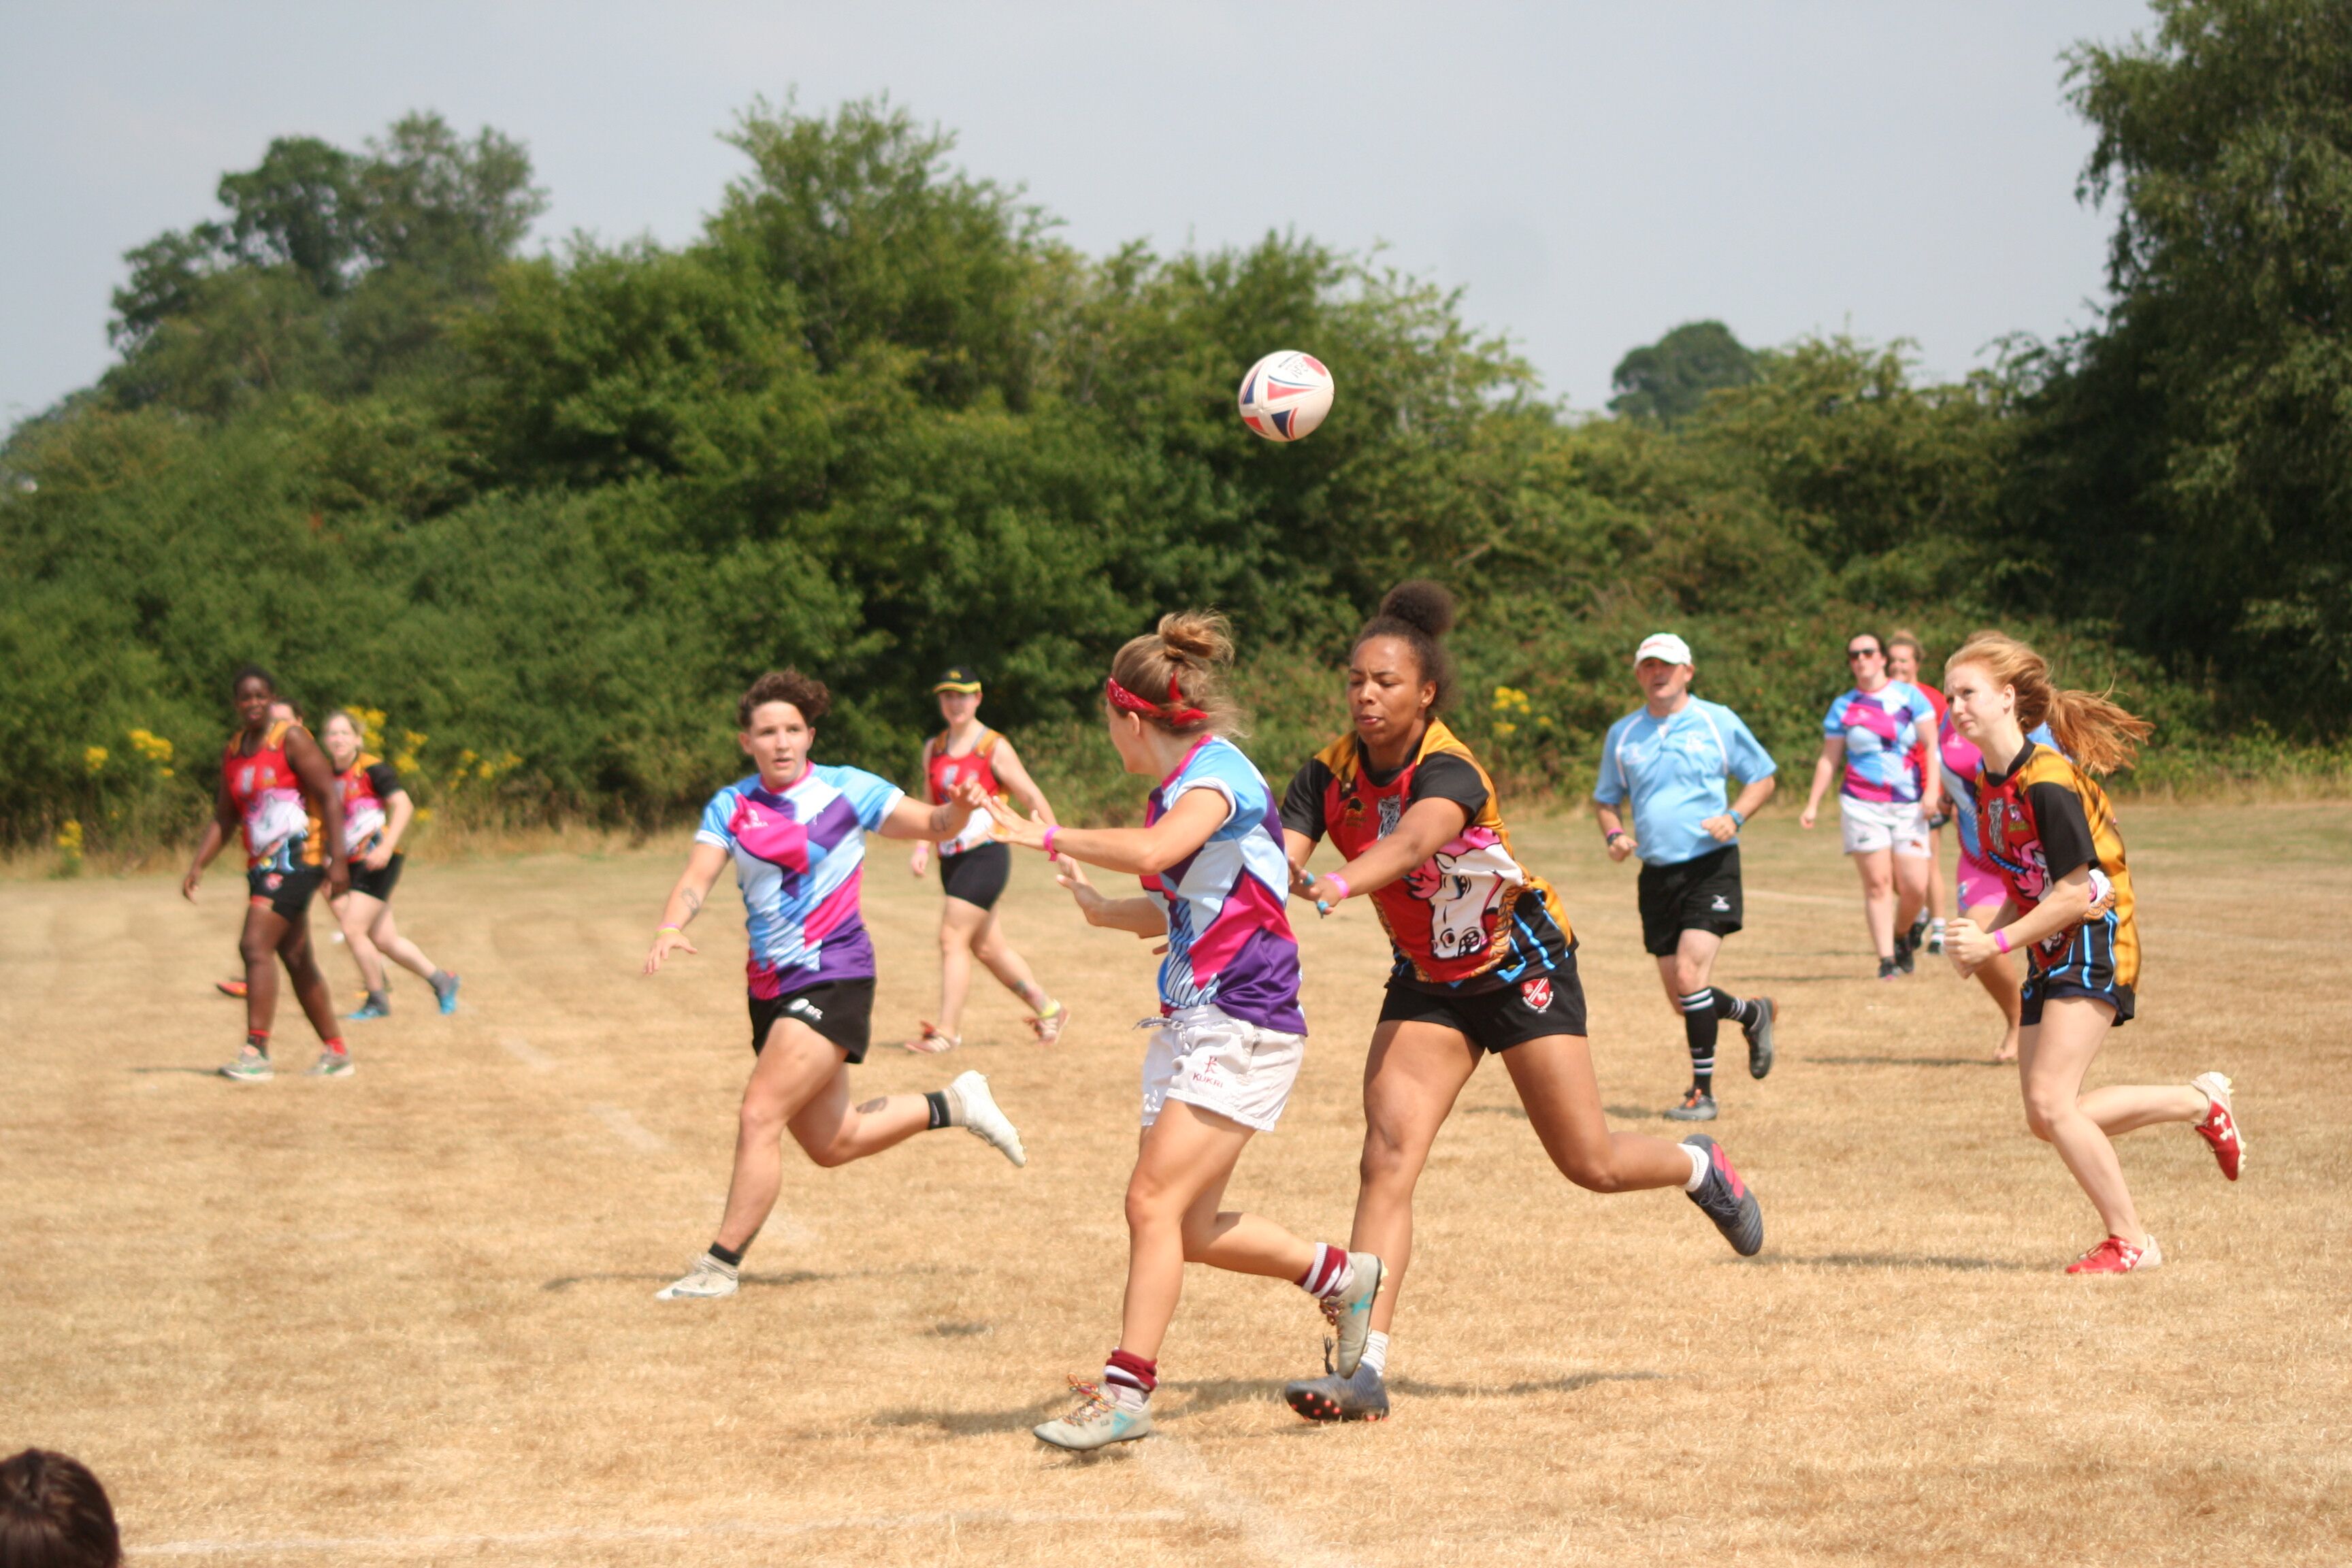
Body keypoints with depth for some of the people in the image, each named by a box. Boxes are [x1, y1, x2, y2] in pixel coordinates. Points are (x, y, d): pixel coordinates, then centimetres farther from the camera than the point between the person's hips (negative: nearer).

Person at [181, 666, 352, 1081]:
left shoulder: (291, 739, -7)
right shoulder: (233, 751, 15)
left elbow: (330, 797, -12)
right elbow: (224, 818, 21)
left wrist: (337, 859, -19)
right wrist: (197, 867, 9)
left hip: (296, 857, -8)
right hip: (261, 863, 8)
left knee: (255, 946, -18)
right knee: (297, 961, 12)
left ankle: (256, 1054, -21)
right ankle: (335, 1052, 20)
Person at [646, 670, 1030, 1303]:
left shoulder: (845, 790, -4)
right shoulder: (730, 807, 5)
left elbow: (930, 825, 4)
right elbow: (697, 878, -7)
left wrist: (960, 808, -18)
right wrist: (669, 928, -27)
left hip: (833, 980, -6)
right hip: (771, 986, 6)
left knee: (759, 1118, -16)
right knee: (832, 1144, 14)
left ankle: (721, 1265, -8)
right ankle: (952, 1105, 35)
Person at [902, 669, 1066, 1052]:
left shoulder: (995, 748, -6)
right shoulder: (933, 749, 12)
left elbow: (1033, 798, -4)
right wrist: (921, 848, 7)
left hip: (985, 855, -7)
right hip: (951, 859, 7)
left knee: (953, 938, -13)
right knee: (986, 947, 12)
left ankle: (947, 1031, -10)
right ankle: (1048, 1010, 25)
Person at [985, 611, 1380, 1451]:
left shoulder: (1217, 770, -14)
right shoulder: (1179, 787, 15)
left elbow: (1152, 853, -35)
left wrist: (1050, 837, -27)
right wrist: (1100, 909, 18)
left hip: (1244, 1027, -10)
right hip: (1191, 1024, 10)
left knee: (1155, 1201, -14)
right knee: (1191, 1230, 9)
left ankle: (1126, 1391, -11)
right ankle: (1337, 1276, 28)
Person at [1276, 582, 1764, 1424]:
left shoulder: (1448, 771, -27)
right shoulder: (1330, 773, -10)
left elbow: (1411, 843, -49)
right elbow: (1282, 858, -23)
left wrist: (1338, 885, -68)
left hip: (1519, 967, -4)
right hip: (1427, 981, 4)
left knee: (1591, 1163, 1)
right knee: (1387, 1157, -14)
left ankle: (1700, 1167, 36)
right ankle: (1365, 1368, -18)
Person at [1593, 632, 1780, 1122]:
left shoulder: (1718, 722, 0)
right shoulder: (1623, 734, 9)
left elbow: (1763, 777, 9)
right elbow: (1605, 799, 20)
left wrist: (1735, 817, -9)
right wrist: (1614, 834, -1)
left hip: (1711, 865, -4)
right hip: (1656, 873, 4)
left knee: (1689, 975, -18)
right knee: (1680, 999, 5)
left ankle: (1702, 1092, -8)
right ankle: (1752, 1013, 36)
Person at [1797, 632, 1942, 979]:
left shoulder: (1909, 696, 6)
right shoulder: (1843, 707, 8)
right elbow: (1829, 759, 12)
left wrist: (1932, 790, -10)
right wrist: (1813, 804, 5)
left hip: (1909, 806, 0)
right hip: (1862, 804, 0)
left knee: (1915, 888, -4)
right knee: (1878, 883, -10)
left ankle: (1901, 936, 25)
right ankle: (1887, 959, -8)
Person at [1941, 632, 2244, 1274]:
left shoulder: (2047, 784, -21)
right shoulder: (1988, 783, 7)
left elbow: (2073, 894, -21)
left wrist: (1994, 944, -21)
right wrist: (1981, 939, -3)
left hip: (2093, 946, -9)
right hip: (2049, 955, 9)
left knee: (2050, 1103, -16)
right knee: (2048, 1117, 7)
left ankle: (2130, 1240, -2)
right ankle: (2199, 1103, 24)